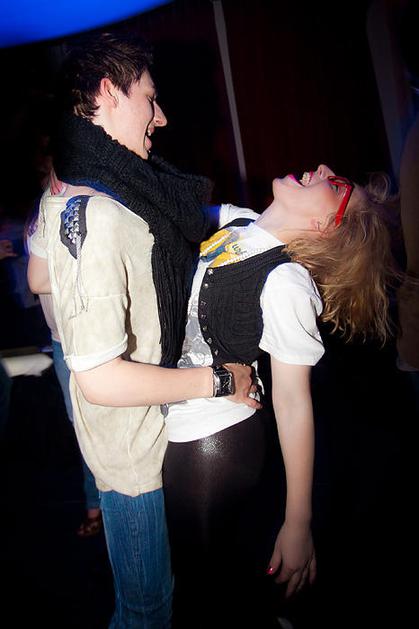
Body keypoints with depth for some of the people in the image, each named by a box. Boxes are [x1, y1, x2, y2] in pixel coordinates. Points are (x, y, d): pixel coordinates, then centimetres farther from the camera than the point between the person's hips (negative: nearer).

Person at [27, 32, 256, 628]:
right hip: (133, 444, -9)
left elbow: (38, 278, 16)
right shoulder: (99, 220, -32)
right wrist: (220, 380, -23)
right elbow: (102, 379, -33)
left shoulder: (60, 195, -1)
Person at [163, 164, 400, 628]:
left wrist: (298, 525, -15)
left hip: (212, 445, -8)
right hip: (179, 431, 8)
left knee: (206, 579, 16)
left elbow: (293, 402, -23)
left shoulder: (286, 283, -26)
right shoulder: (234, 222, -4)